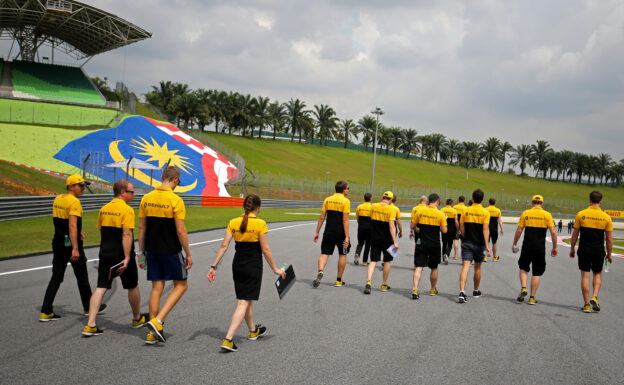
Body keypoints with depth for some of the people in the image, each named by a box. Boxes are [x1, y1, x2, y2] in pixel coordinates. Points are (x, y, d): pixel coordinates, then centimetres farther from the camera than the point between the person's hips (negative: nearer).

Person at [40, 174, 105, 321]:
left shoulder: (57, 199, 8)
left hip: (58, 243, 7)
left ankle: (46, 312, 5)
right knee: (82, 277, 9)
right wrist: (75, 248, -26)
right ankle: (89, 307, 24)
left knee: (56, 277, 9)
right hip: (71, 244, -7)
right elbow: (72, 225, -24)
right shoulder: (74, 201, -17)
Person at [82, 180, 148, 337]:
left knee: (101, 287, 4)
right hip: (121, 255, -6)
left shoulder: (104, 209, 9)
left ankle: (90, 325, -4)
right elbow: (127, 234, -21)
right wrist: (127, 257, -22)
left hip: (105, 254, 6)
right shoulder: (126, 210, -14)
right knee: (132, 287, 13)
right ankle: (137, 318, 31)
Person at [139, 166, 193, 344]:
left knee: (157, 287, 12)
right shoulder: (175, 200, -13)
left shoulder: (146, 198, 4)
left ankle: (152, 333, 14)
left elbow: (141, 227, 8)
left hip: (152, 251, 6)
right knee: (181, 285, 10)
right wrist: (188, 254, -6)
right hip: (171, 251, -6)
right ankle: (157, 321, -4)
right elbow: (181, 231, -15)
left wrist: (141, 251, 16)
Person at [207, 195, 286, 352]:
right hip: (253, 266, -5)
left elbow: (224, 246, -2)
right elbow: (265, 249, -10)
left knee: (246, 300, 21)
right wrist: (275, 269, -1)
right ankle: (228, 339, -13)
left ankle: (253, 331, 40)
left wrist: (214, 266, 1)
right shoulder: (260, 224, -11)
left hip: (237, 265, 5)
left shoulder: (233, 222, 1)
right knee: (244, 303, -4)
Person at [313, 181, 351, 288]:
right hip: (340, 233, -3)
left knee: (324, 253, 4)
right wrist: (347, 237, -12)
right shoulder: (345, 201, -7)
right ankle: (338, 280, 17)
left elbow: (322, 217, 4)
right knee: (342, 255, 13)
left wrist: (317, 232, 10)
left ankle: (320, 271, -24)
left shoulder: (327, 199, 6)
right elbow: (345, 220, -13)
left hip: (328, 232, 3)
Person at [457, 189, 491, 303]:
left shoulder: (466, 211, 1)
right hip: (479, 244, 0)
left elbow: (462, 228, 2)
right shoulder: (485, 212, -5)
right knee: (477, 268, 16)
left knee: (465, 267, -7)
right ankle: (476, 291, 32)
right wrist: (486, 245, -17)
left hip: (467, 243, 0)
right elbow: (485, 229, -14)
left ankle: (462, 292, -23)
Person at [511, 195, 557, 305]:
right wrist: (554, 247, 5)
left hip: (527, 246, 0)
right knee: (537, 273, 9)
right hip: (540, 248, 0)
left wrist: (514, 244, 10)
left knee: (523, 268, 19)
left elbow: (519, 230, 0)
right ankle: (532, 298, 9)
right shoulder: (547, 215, 1)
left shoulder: (525, 213, 1)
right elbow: (553, 232, -4)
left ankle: (523, 288, -3)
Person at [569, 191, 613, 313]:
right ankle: (595, 297, 1)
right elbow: (609, 239, 0)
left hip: (584, 250, -1)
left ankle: (587, 305, 7)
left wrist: (572, 249, 11)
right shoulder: (606, 217, -4)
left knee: (585, 276, 5)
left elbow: (575, 235, -1)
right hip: (599, 251, 1)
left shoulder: (581, 214, -5)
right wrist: (609, 254, 10)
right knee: (598, 274, 20)